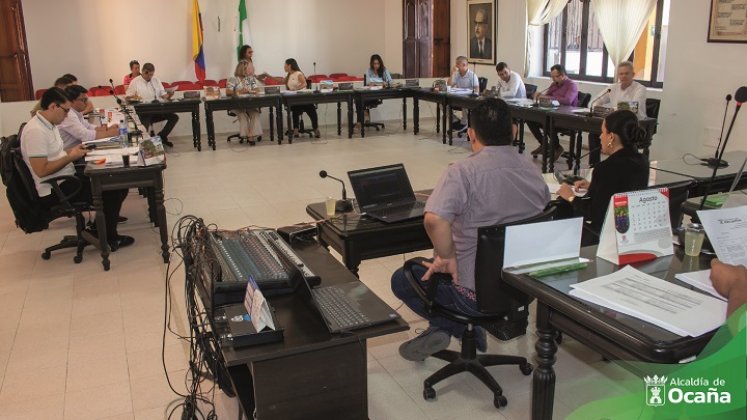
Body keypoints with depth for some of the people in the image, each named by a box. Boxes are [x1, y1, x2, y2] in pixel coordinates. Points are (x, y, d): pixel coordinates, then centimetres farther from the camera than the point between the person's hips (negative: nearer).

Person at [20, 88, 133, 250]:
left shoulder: (49, 124, 9)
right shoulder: (36, 130, -21)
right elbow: (41, 170, -26)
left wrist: (73, 151, 3)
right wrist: (71, 156, -17)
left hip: (65, 179, 10)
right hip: (55, 191, -10)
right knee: (115, 190, -11)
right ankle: (108, 238, 4)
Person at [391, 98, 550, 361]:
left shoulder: (463, 172, -21)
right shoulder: (533, 172, 0)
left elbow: (434, 219, -38)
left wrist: (447, 257, -19)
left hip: (476, 292, -7)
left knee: (402, 280, 16)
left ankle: (459, 326, 5)